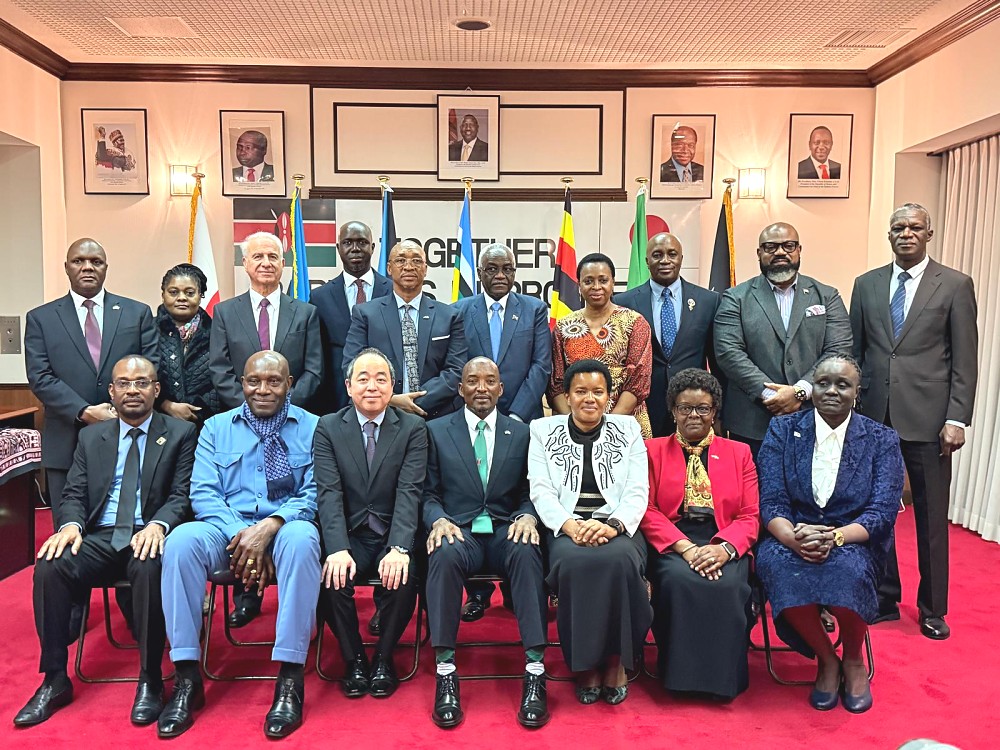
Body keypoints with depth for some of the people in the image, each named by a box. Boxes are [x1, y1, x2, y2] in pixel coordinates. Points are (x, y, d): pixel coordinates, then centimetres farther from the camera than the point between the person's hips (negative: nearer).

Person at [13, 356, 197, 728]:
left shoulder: (180, 433, 6)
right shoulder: (91, 436, 17)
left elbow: (181, 495, -3)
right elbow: (74, 495, 11)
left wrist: (158, 525, -23)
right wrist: (71, 524, -13)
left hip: (148, 536, -3)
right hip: (98, 537, 4)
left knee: (150, 568, -36)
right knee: (49, 567, -25)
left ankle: (150, 681, -19)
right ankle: (55, 680, -9)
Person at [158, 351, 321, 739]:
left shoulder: (312, 427, 6)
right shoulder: (216, 427, 13)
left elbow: (314, 493, -3)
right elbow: (203, 492, 3)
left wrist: (270, 526, -21)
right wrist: (240, 534, -15)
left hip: (285, 529, -2)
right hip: (227, 529, 3)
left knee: (301, 540, -37)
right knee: (181, 540, -29)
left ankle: (289, 680, -29)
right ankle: (187, 679, -20)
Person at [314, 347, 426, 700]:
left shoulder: (413, 428, 1)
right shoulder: (328, 428, 3)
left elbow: (409, 492, -10)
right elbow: (329, 493, -9)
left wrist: (399, 548, -26)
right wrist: (338, 549, -24)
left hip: (393, 536, 0)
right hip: (349, 535, 1)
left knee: (403, 577, -29)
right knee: (330, 577, -27)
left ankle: (384, 657, 0)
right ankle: (354, 658, 1)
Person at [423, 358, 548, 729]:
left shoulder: (522, 433, 13)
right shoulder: (436, 430, 11)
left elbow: (529, 493, 11)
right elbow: (429, 494, 8)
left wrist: (527, 517, -12)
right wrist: (438, 520, -14)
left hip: (505, 531, 1)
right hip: (458, 530, 0)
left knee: (527, 552, -33)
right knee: (445, 554, -35)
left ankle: (535, 671, -29)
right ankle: (446, 671, -28)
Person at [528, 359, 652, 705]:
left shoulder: (628, 428, 11)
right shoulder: (543, 430, 10)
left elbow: (638, 491, 3)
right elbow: (540, 491, 1)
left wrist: (612, 524, -17)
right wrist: (569, 525, -18)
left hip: (618, 528, 1)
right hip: (567, 528, 0)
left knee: (619, 560, -33)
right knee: (574, 562, -34)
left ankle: (616, 660, -11)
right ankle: (585, 663, -12)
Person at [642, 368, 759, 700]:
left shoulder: (739, 453, 18)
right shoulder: (653, 450, 14)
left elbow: (750, 516, 8)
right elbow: (647, 510, 2)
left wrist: (724, 548, -14)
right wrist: (685, 547, -14)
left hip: (723, 546, 1)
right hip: (672, 545, -1)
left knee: (728, 586, -31)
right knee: (679, 580, -33)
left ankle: (724, 677, -11)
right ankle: (682, 674, -14)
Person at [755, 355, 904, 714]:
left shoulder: (882, 440, 4)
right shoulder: (782, 430, 4)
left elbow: (882, 512, -6)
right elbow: (770, 502, -4)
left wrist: (835, 537, -25)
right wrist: (793, 536, -26)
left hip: (854, 543, 0)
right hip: (790, 539, 0)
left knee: (847, 572, -34)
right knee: (782, 571, -33)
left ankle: (853, 659, -1)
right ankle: (826, 660, -5)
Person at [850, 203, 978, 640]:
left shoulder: (955, 285, 2)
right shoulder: (866, 285, 10)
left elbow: (965, 359, -2)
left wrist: (956, 418, -9)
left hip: (928, 418, -2)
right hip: (873, 415, 3)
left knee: (932, 517, 7)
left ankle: (932, 609, 22)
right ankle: (884, 599, 25)